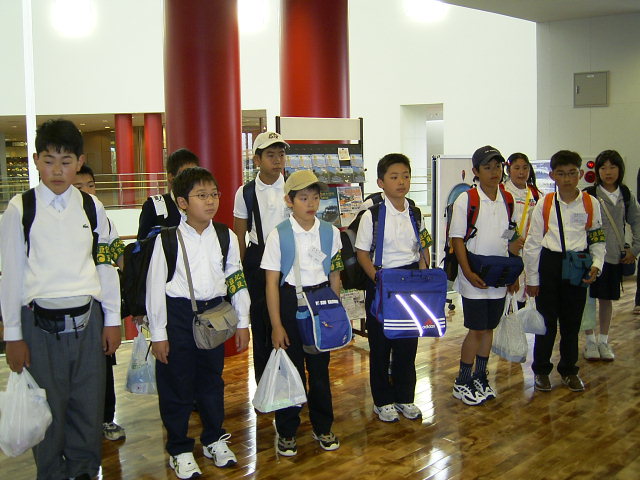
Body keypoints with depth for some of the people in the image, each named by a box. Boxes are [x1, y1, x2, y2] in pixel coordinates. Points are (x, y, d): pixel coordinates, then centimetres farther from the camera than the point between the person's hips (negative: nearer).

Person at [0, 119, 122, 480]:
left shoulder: (92, 207, 4)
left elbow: (106, 265, 9)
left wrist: (112, 320, 10)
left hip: (87, 319, 2)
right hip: (40, 323, -2)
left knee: (89, 404, 9)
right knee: (48, 409, 7)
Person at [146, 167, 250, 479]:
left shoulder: (226, 238, 2)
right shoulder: (167, 239, -9)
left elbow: (237, 281, 9)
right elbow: (155, 286, -7)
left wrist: (242, 323, 9)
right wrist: (158, 333, -6)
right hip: (178, 315, -3)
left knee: (212, 380, 16)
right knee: (176, 385, 7)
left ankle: (214, 439, 35)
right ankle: (179, 450, 23)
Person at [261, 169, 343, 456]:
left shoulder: (330, 232, 0)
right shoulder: (279, 235, -9)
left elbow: (334, 275, 8)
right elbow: (271, 282, -8)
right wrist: (276, 325, -9)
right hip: (290, 301, -2)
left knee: (320, 366, 11)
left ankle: (322, 427, 29)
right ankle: (286, 432, 22)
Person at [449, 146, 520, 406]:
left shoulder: (507, 201, 8)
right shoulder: (466, 200, -8)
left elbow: (511, 240, 15)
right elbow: (457, 239, -10)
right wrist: (468, 272, -17)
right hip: (475, 279, -5)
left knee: (488, 327, 12)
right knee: (477, 329, -1)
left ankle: (480, 377, 26)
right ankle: (462, 383, 12)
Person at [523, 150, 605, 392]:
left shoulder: (591, 204, 2)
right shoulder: (544, 204, 1)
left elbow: (598, 240, 8)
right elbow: (532, 243, 2)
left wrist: (596, 265, -8)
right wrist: (532, 279, 1)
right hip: (549, 265, -1)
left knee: (572, 320, 10)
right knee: (546, 319, 5)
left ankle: (569, 369, 27)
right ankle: (541, 370, 21)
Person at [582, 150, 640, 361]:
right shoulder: (588, 195, -7)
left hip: (616, 255, 3)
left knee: (607, 298, 12)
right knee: (590, 298, 2)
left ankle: (604, 341, 23)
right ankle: (590, 341, 15)